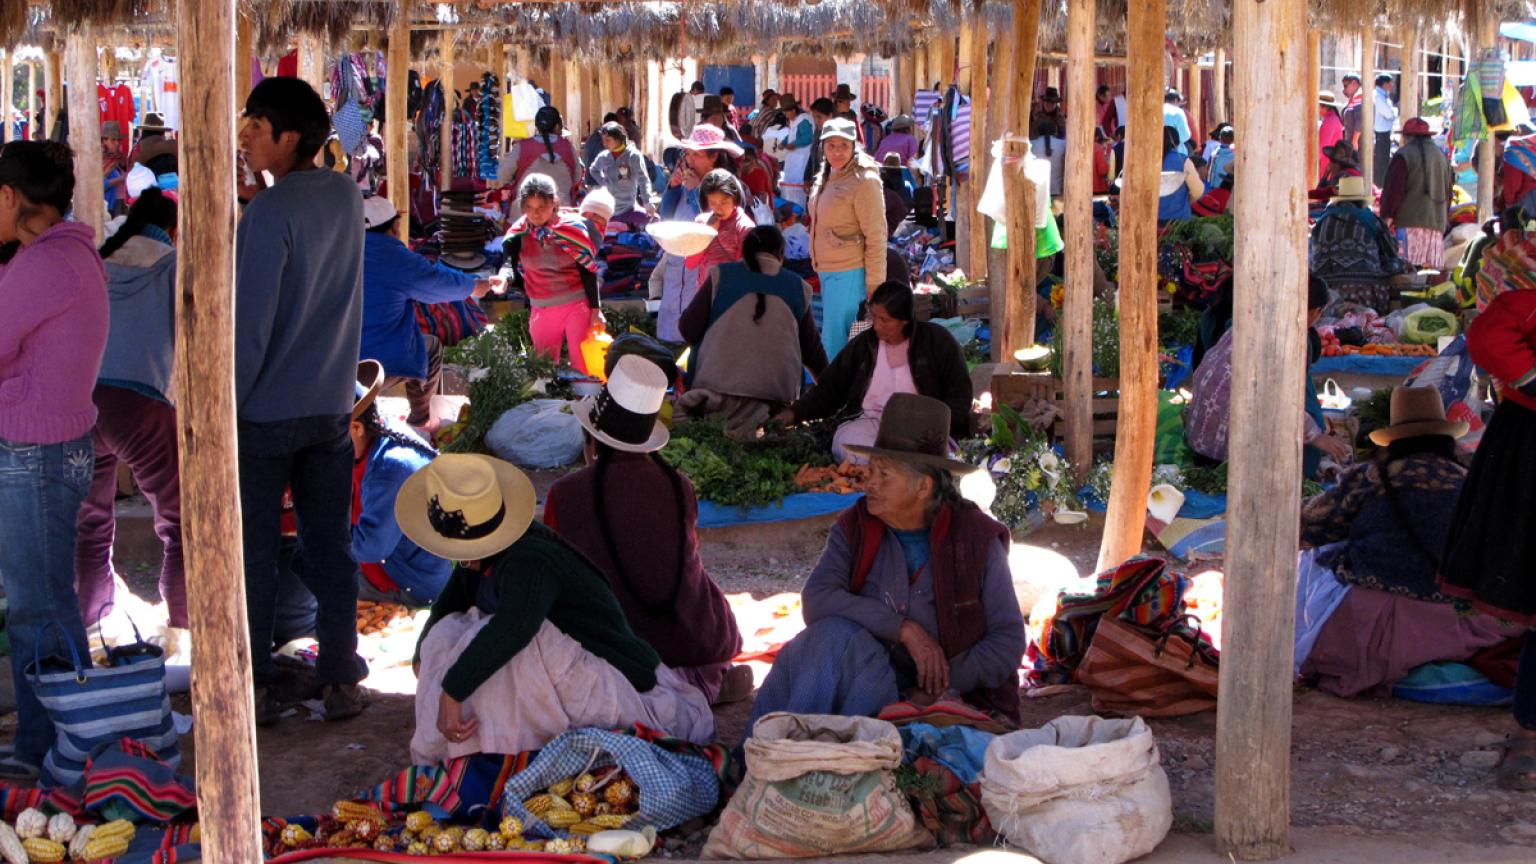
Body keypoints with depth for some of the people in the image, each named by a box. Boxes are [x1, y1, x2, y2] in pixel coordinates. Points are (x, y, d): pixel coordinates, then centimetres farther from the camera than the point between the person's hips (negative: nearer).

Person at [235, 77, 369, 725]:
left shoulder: (270, 211, -17)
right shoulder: (347, 196, 3)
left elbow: (249, 325, -19)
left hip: (265, 411, -6)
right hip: (331, 405, 6)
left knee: (252, 555, 5)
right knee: (330, 548, 11)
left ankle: (253, 688, 11)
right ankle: (341, 680, 13)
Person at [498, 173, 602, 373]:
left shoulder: (572, 227, -10)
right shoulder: (519, 233, -5)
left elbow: (588, 270, -5)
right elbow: (509, 263, -18)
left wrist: (595, 309, -5)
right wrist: (503, 277, -42)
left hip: (577, 304, -3)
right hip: (542, 309, 3)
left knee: (583, 365, -2)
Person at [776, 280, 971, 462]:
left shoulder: (937, 341, 4)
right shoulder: (862, 345, 13)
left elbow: (960, 396, 5)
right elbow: (828, 390, 17)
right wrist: (794, 413, 2)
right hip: (867, 421, 3)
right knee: (847, 449, -34)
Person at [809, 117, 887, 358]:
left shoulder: (864, 181, -12)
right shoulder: (825, 179, 14)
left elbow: (876, 237, -15)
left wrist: (874, 285, -17)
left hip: (849, 273, -9)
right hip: (827, 273, 9)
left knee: (835, 344, -8)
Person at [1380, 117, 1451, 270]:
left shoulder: (1404, 155, -1)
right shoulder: (1442, 156, 22)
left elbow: (1394, 189, -8)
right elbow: (1448, 193, 25)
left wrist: (1387, 215, -6)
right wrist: (1445, 220, 30)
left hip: (1411, 219, -7)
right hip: (1438, 222, 7)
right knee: (1432, 269, 4)